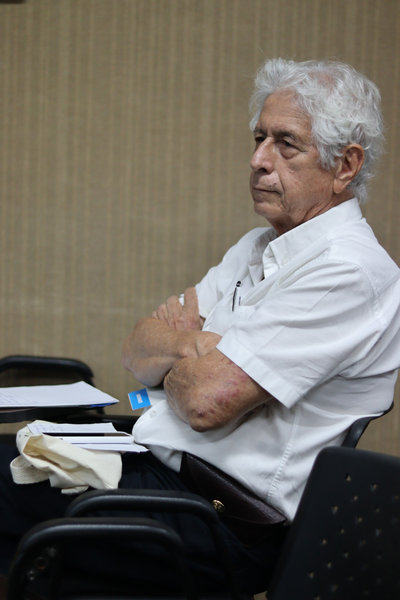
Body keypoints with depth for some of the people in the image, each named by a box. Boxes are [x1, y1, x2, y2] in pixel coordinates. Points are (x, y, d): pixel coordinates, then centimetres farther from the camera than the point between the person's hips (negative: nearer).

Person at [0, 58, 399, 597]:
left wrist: (169, 362, 1)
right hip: (152, 461, 9)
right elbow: (138, 350, 13)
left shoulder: (347, 270, -15)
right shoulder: (258, 247, 16)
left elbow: (210, 399, -21)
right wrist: (191, 342, -8)